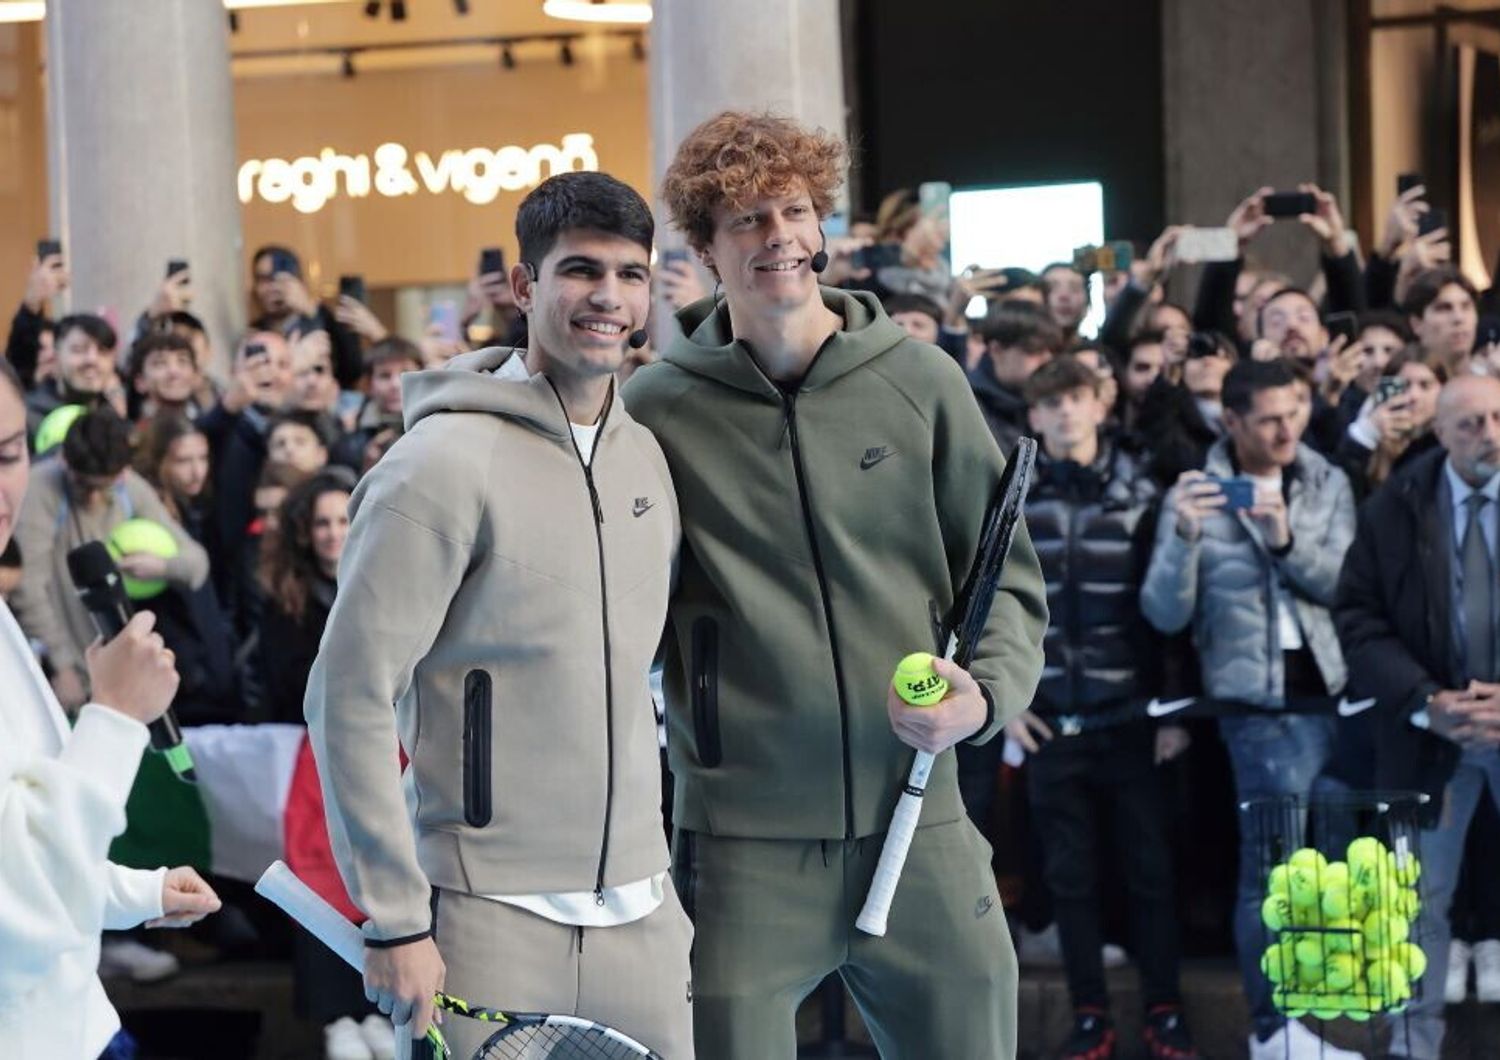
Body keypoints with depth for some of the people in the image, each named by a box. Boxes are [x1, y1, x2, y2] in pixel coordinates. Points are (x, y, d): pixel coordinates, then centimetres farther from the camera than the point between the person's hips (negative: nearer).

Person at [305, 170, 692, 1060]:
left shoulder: (646, 455, 10)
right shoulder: (449, 464, -11)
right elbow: (350, 695, -13)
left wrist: (656, 869, 16)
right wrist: (395, 921, -16)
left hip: (641, 915, 6)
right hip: (493, 920, -6)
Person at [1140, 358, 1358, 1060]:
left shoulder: (1327, 485, 8)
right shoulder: (1195, 495, 0)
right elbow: (1165, 614, -7)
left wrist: (1288, 541, -18)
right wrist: (1184, 537, -23)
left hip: (1333, 687, 3)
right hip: (1260, 699, -3)